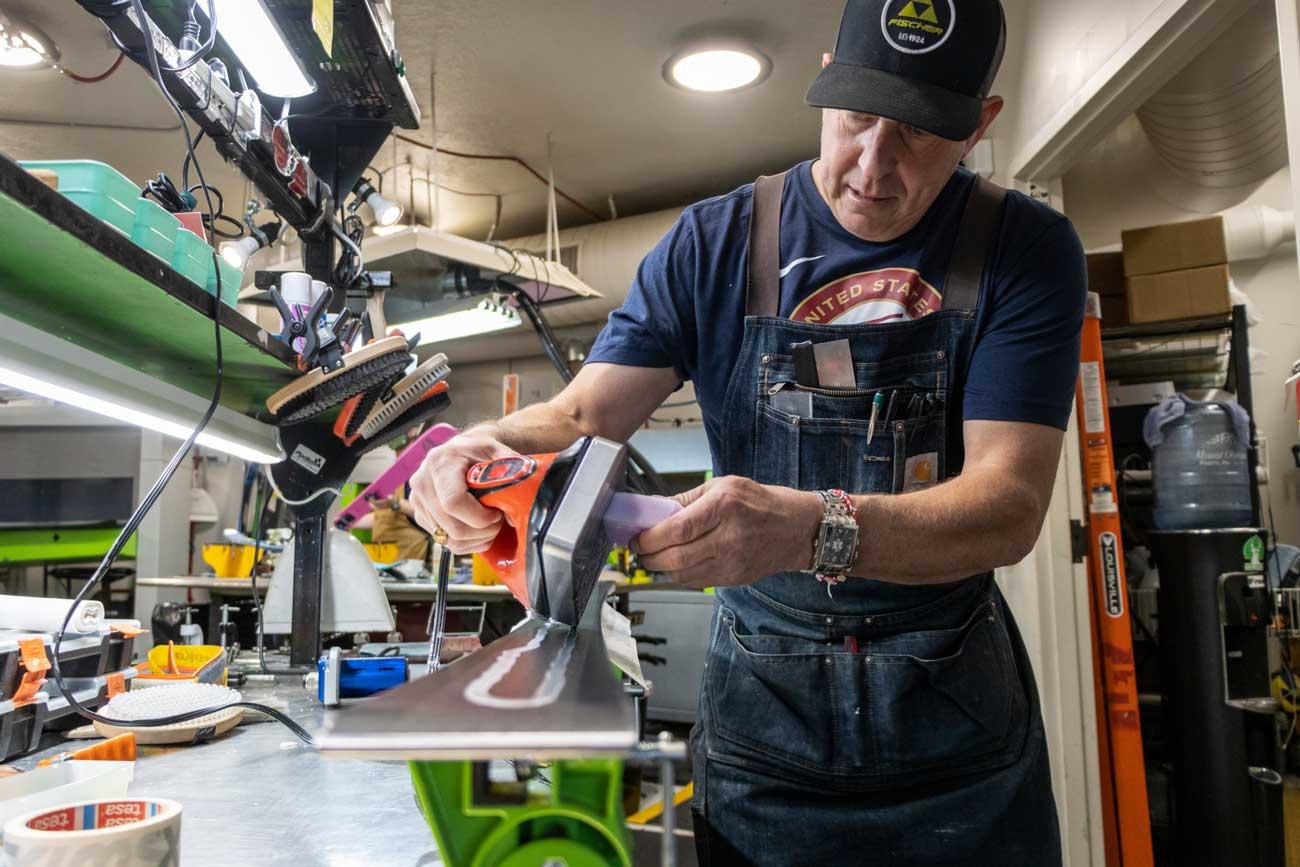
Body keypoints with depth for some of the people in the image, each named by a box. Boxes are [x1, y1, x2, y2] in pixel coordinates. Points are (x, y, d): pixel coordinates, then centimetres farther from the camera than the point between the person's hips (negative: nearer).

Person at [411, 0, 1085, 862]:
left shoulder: (1027, 248, -9)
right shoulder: (715, 241, -5)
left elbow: (1010, 506, -20)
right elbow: (582, 416, -7)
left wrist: (811, 530, -38)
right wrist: (491, 446, -31)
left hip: (956, 706, 0)